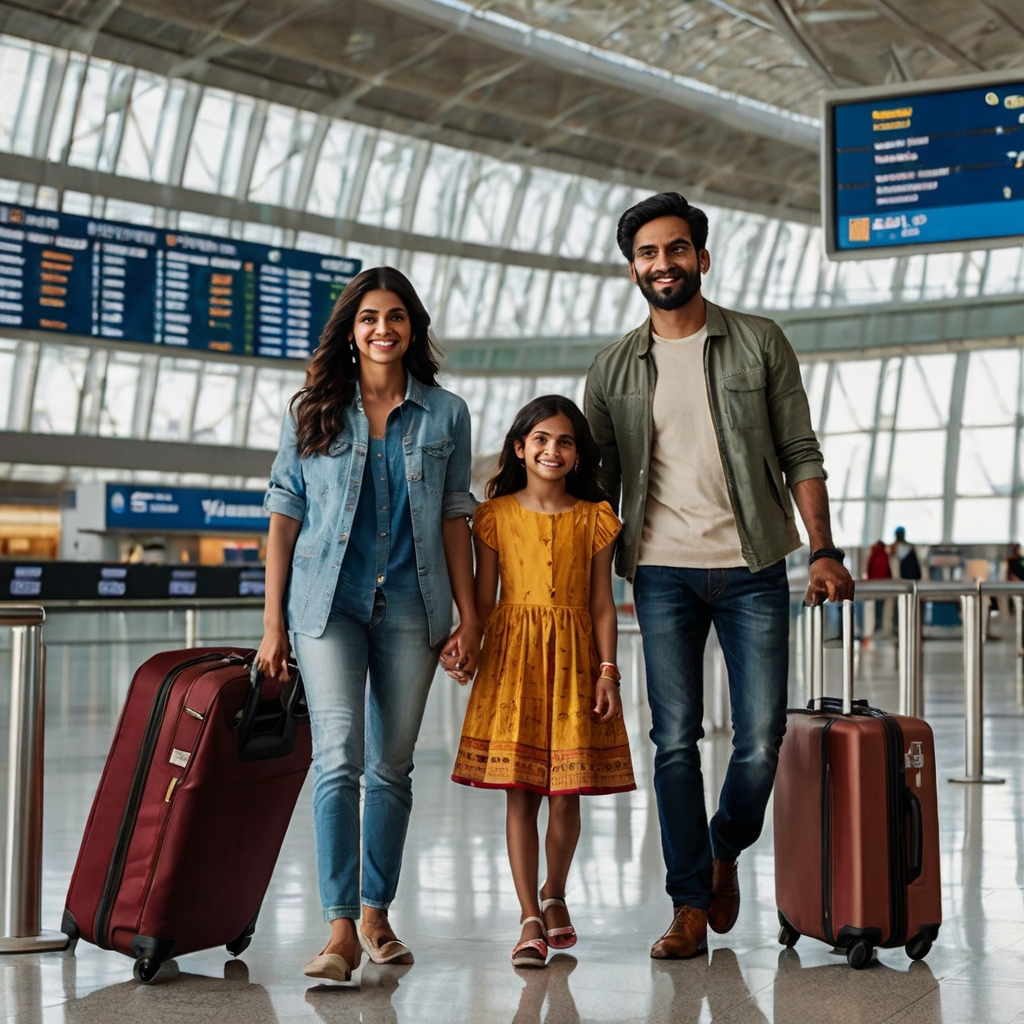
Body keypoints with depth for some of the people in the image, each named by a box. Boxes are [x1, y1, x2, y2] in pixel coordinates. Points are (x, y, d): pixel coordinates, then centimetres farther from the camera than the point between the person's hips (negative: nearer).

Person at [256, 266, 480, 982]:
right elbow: (285, 515, 5)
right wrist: (273, 622, 1)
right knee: (339, 756, -13)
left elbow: (454, 519, 8)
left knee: (392, 765, 7)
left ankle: (377, 916, 20)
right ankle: (340, 931, -13)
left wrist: (469, 618, 3)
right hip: (328, 602, -1)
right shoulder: (312, 412, 6)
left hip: (411, 606, 1)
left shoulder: (446, 414, 7)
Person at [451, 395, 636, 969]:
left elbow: (602, 603, 5)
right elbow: (485, 597, 3)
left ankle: (555, 895, 28)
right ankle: (531, 920, 3)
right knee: (520, 791, -3)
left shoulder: (594, 518, 6)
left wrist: (607, 672, -1)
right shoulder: (497, 515, 4)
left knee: (567, 790, 4)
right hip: (513, 655, -1)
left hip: (573, 657, 1)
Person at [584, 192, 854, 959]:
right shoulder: (614, 369, 8)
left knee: (761, 738, -2)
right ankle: (689, 906, 7)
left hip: (752, 567, -1)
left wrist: (824, 551, -5)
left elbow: (800, 455, 4)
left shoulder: (760, 344, 5)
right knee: (675, 738, -2)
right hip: (663, 572, 1)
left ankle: (725, 849, 27)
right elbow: (600, 483, 11)